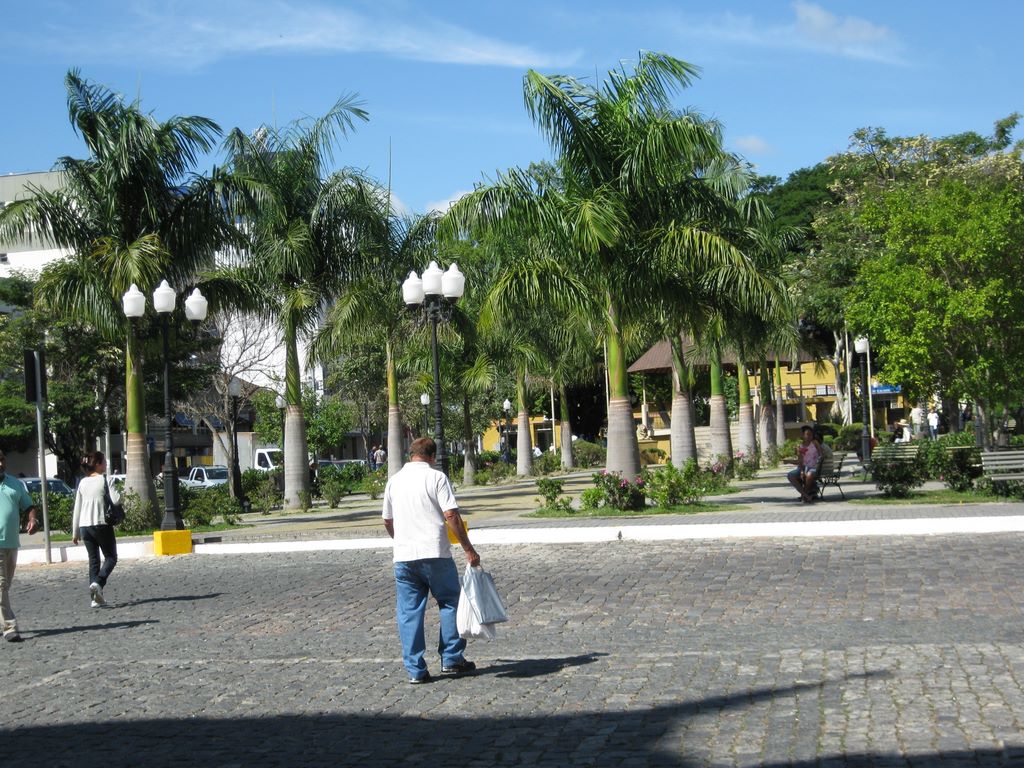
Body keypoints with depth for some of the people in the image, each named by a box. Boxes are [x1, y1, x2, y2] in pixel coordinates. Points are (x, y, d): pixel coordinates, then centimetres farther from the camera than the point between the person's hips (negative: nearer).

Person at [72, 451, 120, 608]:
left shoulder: (83, 482, 10)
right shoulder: (104, 480, -6)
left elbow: (77, 508, 12)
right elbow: (116, 499, -17)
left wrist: (75, 532, 17)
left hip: (84, 526, 5)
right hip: (102, 525, -5)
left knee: (93, 560, 11)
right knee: (111, 557, 8)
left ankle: (96, 598, 6)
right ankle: (98, 583, -16)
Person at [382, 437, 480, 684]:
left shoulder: (394, 480, 10)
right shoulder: (436, 477, -4)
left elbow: (387, 521, 17)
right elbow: (451, 515, -12)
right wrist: (468, 549, -7)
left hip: (403, 557, 4)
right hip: (435, 553, -4)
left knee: (409, 613, 6)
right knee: (450, 603, 12)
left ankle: (415, 670, 6)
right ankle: (452, 660, 13)